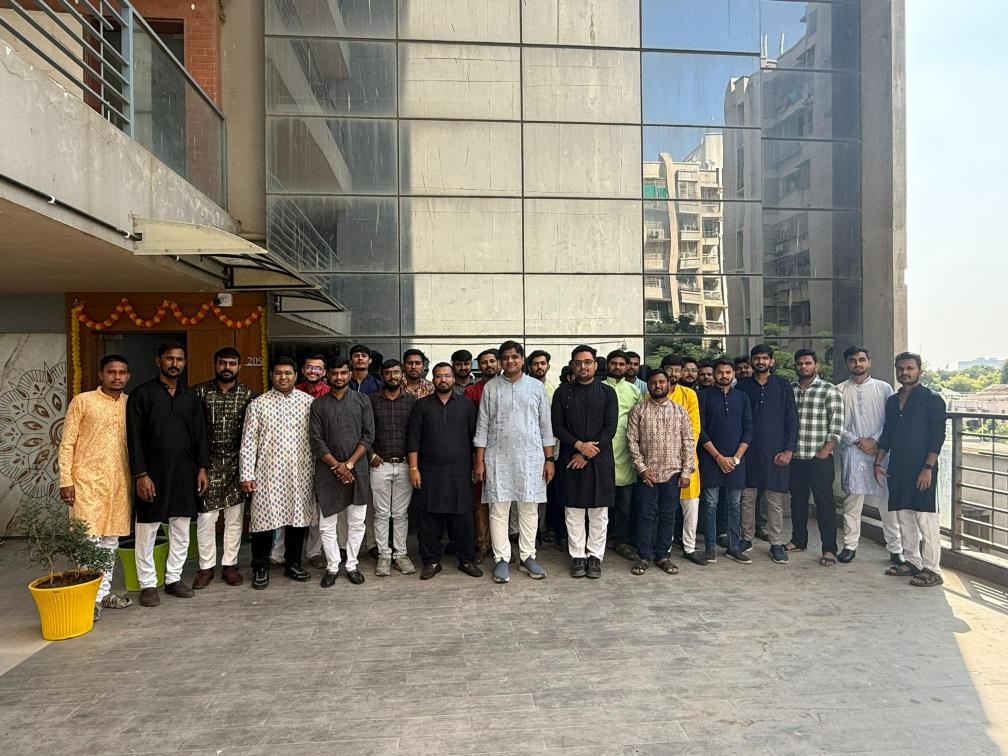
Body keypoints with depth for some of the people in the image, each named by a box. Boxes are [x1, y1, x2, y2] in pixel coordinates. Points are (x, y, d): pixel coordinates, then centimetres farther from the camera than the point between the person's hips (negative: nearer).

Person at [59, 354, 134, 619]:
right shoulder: (82, 401, -4)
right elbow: (67, 444, -4)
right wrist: (65, 481, -9)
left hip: (119, 482, 5)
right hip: (88, 481, -4)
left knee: (111, 540, 11)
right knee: (89, 539, -4)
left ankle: (104, 592, 22)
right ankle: (91, 597, 6)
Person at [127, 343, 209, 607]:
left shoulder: (190, 396, 9)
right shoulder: (141, 394, -4)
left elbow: (199, 434, 11)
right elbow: (134, 438, -8)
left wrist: (202, 468, 4)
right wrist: (141, 475, -13)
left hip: (184, 473, 4)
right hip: (153, 473, -4)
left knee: (181, 531, 10)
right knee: (147, 531, 4)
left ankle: (174, 579, 22)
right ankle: (148, 584, 17)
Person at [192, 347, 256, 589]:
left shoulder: (248, 394, 1)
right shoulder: (200, 391, -1)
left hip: (236, 463, 1)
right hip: (207, 462, -1)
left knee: (235, 517, 7)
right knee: (206, 517, 2)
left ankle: (230, 564, 20)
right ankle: (206, 567, 16)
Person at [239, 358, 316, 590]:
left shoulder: (309, 402, 4)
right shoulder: (257, 404, 1)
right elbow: (248, 442, 0)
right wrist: (246, 475, -5)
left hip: (301, 474, 2)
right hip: (268, 474, -1)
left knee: (298, 518, 9)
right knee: (264, 519, 3)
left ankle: (293, 563, 26)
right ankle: (260, 568, 20)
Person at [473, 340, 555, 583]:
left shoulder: (537, 387, 6)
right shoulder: (491, 387, 5)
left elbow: (545, 426, 8)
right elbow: (482, 426, 4)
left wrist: (549, 459, 3)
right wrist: (479, 461, -1)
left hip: (531, 456, 1)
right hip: (497, 457, 0)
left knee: (529, 508, 5)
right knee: (498, 509, 1)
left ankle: (527, 557, 17)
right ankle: (501, 559, 11)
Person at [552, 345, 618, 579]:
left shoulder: (607, 392, 3)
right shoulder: (563, 392, 5)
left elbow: (610, 428, -4)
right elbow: (557, 427, 0)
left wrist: (587, 454, -9)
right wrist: (579, 445, -13)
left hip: (600, 461, 0)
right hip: (570, 460, 1)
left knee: (599, 512, 5)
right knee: (574, 512, 6)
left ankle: (595, 556, 17)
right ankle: (577, 556, 17)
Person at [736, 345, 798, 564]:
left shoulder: (783, 386, 5)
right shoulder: (742, 387, 7)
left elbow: (792, 420, 3)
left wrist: (789, 450, -4)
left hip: (776, 452, -1)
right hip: (748, 451, 1)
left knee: (775, 500, 2)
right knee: (747, 497, 6)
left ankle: (776, 544, 11)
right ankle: (746, 538, 18)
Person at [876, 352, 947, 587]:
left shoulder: (932, 399, -4)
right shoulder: (892, 400, 15)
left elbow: (938, 435, -10)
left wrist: (928, 467, -16)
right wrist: (878, 462, 11)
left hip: (921, 469, -6)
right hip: (897, 468, 6)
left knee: (926, 519, -5)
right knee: (904, 517, 11)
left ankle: (931, 570, 2)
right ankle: (912, 561, 22)